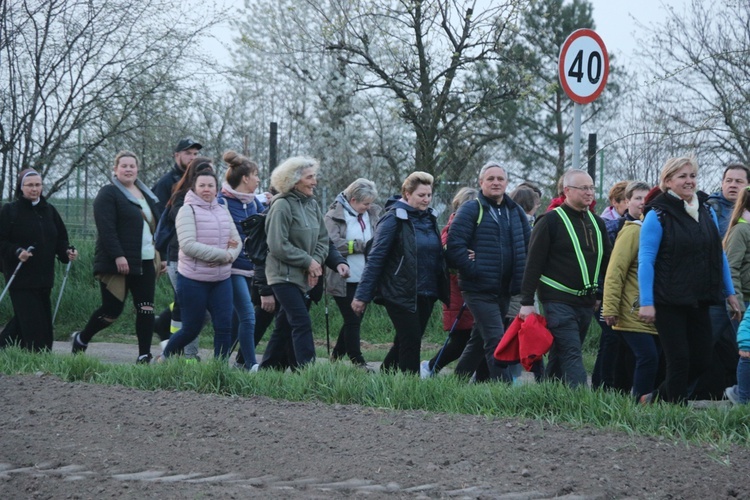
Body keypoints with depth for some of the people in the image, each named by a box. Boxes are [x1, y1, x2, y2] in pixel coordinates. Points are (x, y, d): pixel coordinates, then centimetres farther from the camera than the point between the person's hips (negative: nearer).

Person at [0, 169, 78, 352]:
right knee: (32, 322, -9)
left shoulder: (49, 210, 12)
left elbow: (60, 239, 15)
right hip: (21, 278, -5)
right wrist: (17, 252, -24)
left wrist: (67, 252, -5)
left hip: (44, 278, 5)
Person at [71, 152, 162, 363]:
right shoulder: (108, 194, -7)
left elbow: (155, 225, 23)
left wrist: (160, 256, 17)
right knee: (112, 310, -2)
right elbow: (106, 228, -16)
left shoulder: (147, 195, 17)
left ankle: (145, 356, 0)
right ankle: (80, 340, 21)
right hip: (118, 264, -7)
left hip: (145, 262, 7)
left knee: (146, 310, -1)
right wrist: (118, 256, -23)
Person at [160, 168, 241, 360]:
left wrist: (229, 256, -13)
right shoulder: (188, 210, -7)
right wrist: (222, 254, -18)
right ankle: (164, 357, 26)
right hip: (193, 279, -5)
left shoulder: (223, 211, 11)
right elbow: (188, 245, -18)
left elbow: (237, 242, 10)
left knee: (224, 327, -3)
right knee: (191, 329, 3)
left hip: (221, 279, 5)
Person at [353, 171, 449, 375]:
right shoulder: (394, 219, -9)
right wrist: (362, 295, -13)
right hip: (400, 294, -7)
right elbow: (375, 258, -10)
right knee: (411, 342, -7)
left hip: (426, 294, 7)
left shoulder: (429, 218, 12)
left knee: (405, 343, 11)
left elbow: (438, 256, 20)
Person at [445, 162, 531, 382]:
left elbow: (529, 245, 21)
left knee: (480, 340, 15)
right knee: (496, 341, -14)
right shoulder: (471, 210, -5)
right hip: (479, 290, -7)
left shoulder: (516, 212, 14)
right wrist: (473, 270, -15)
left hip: (504, 290, 7)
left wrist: (521, 275, 9)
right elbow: (454, 246, -12)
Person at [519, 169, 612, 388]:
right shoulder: (551, 221, -7)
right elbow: (533, 263, -9)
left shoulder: (597, 223, 14)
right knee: (571, 355, -15)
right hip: (558, 302, -7)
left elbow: (606, 262, 21)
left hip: (586, 304, 7)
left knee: (560, 357, 11)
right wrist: (527, 302, -12)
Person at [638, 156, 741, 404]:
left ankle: (654, 398, 23)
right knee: (679, 360, -5)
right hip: (668, 302, -6)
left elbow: (719, 255, 18)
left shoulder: (706, 212, 11)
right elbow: (645, 260, -12)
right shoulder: (658, 215, -8)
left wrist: (730, 293, 15)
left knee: (701, 360, 8)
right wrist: (646, 303, -18)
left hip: (698, 301, 6)